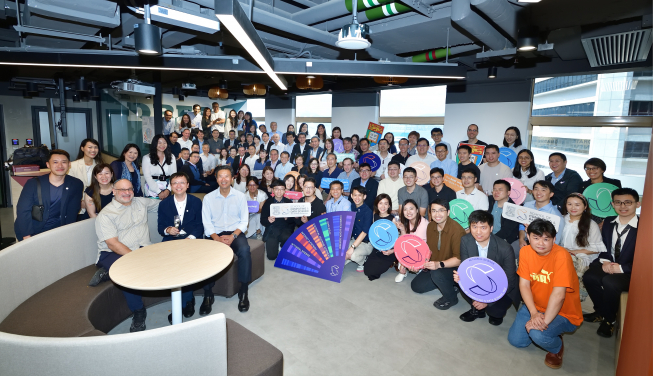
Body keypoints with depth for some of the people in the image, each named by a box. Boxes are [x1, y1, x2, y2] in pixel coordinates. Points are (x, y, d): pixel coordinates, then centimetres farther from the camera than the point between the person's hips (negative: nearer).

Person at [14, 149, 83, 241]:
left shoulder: (76, 185, 0)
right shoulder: (33, 184, -2)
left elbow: (72, 213, -2)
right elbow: (23, 211, -8)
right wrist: (27, 238, -17)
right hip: (33, 233, -1)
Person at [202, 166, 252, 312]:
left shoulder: (240, 196, 5)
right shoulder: (208, 198, 6)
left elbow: (244, 221, 3)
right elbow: (207, 223, 2)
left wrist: (233, 236, -14)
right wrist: (217, 238, -15)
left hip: (235, 232, -1)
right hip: (215, 234, 1)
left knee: (244, 250, -32)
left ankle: (244, 291, -20)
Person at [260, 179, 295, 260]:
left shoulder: (289, 202, 6)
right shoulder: (268, 202, 5)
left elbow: (294, 220, 2)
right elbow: (262, 221, 2)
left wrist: (287, 218, -20)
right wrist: (268, 220, -20)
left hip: (285, 229, 0)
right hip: (272, 230, 0)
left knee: (287, 238, -35)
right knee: (271, 256, -16)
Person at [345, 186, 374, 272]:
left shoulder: (368, 211, -17)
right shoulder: (352, 207, 2)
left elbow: (364, 232, -22)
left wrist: (352, 247, -27)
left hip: (366, 243, -5)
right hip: (354, 239, 5)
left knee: (353, 255, -31)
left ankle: (364, 261, 1)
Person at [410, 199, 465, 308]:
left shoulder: (456, 230, -26)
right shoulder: (430, 226, -3)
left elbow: (459, 259, -27)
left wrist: (439, 264, -38)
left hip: (454, 269, -7)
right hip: (434, 267, 7)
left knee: (437, 273, -36)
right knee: (416, 286, 3)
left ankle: (451, 298, -6)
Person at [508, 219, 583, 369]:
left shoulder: (561, 256, -26)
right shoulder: (525, 251, -9)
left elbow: (558, 294, -30)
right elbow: (524, 284, -10)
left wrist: (544, 321, -28)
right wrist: (534, 313, -22)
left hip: (563, 313, -5)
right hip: (534, 305, 5)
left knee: (538, 335, -30)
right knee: (515, 340, 1)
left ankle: (557, 348, 7)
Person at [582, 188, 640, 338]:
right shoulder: (609, 222, 7)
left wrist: (622, 268, -21)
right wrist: (605, 261, -8)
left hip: (631, 273, -4)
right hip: (609, 265, 5)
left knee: (609, 282, -33)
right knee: (589, 276, -24)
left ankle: (609, 319, -6)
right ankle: (601, 312, 1)